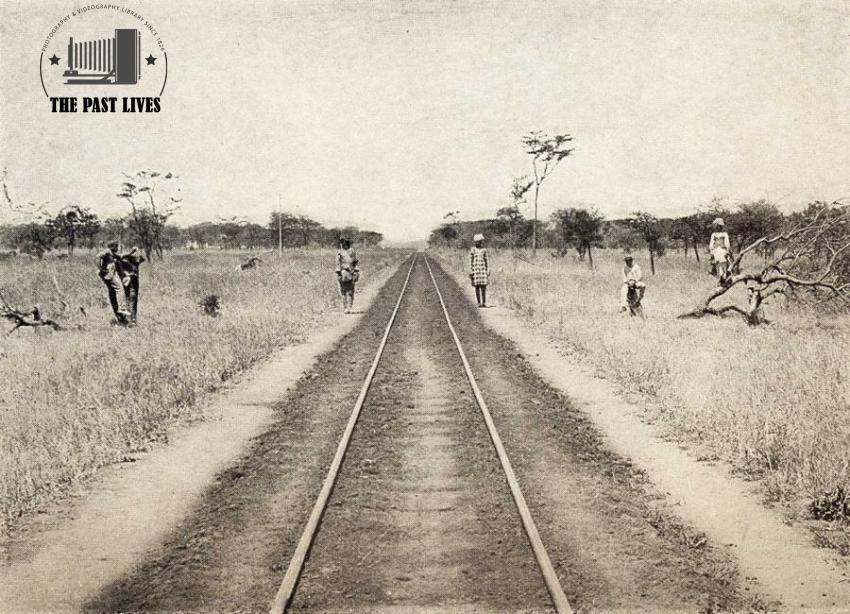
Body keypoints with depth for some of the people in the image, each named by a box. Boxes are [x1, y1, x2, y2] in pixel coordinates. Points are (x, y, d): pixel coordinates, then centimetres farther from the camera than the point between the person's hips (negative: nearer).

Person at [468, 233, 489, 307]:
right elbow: (470, 261, 0)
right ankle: (479, 303, 2)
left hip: (483, 270, 2)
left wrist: (488, 271, 4)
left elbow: (487, 260, 10)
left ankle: (484, 303, -2)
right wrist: (470, 271, -6)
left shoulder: (484, 250, 8)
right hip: (475, 270, -2)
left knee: (483, 286, -4)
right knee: (477, 287, -1)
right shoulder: (472, 250, 1)